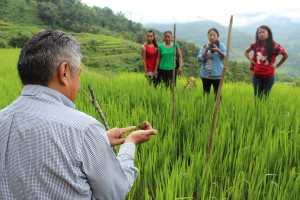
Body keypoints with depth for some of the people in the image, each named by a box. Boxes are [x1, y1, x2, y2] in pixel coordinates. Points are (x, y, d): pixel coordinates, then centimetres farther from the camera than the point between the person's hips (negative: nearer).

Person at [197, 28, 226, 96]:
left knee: (217, 94, -5)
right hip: (205, 75, 3)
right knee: (205, 94, 8)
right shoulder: (204, 46, 13)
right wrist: (205, 51, -12)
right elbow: (199, 59, 3)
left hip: (216, 75, -3)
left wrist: (218, 50, -21)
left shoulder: (221, 45, 5)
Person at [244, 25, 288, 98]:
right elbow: (246, 52, 17)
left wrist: (277, 65, 2)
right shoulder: (256, 44, -1)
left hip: (269, 76, -2)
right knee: (257, 97, 7)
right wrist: (251, 61, 6)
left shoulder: (274, 45, -9)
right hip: (257, 75, 2)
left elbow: (286, 55, 5)